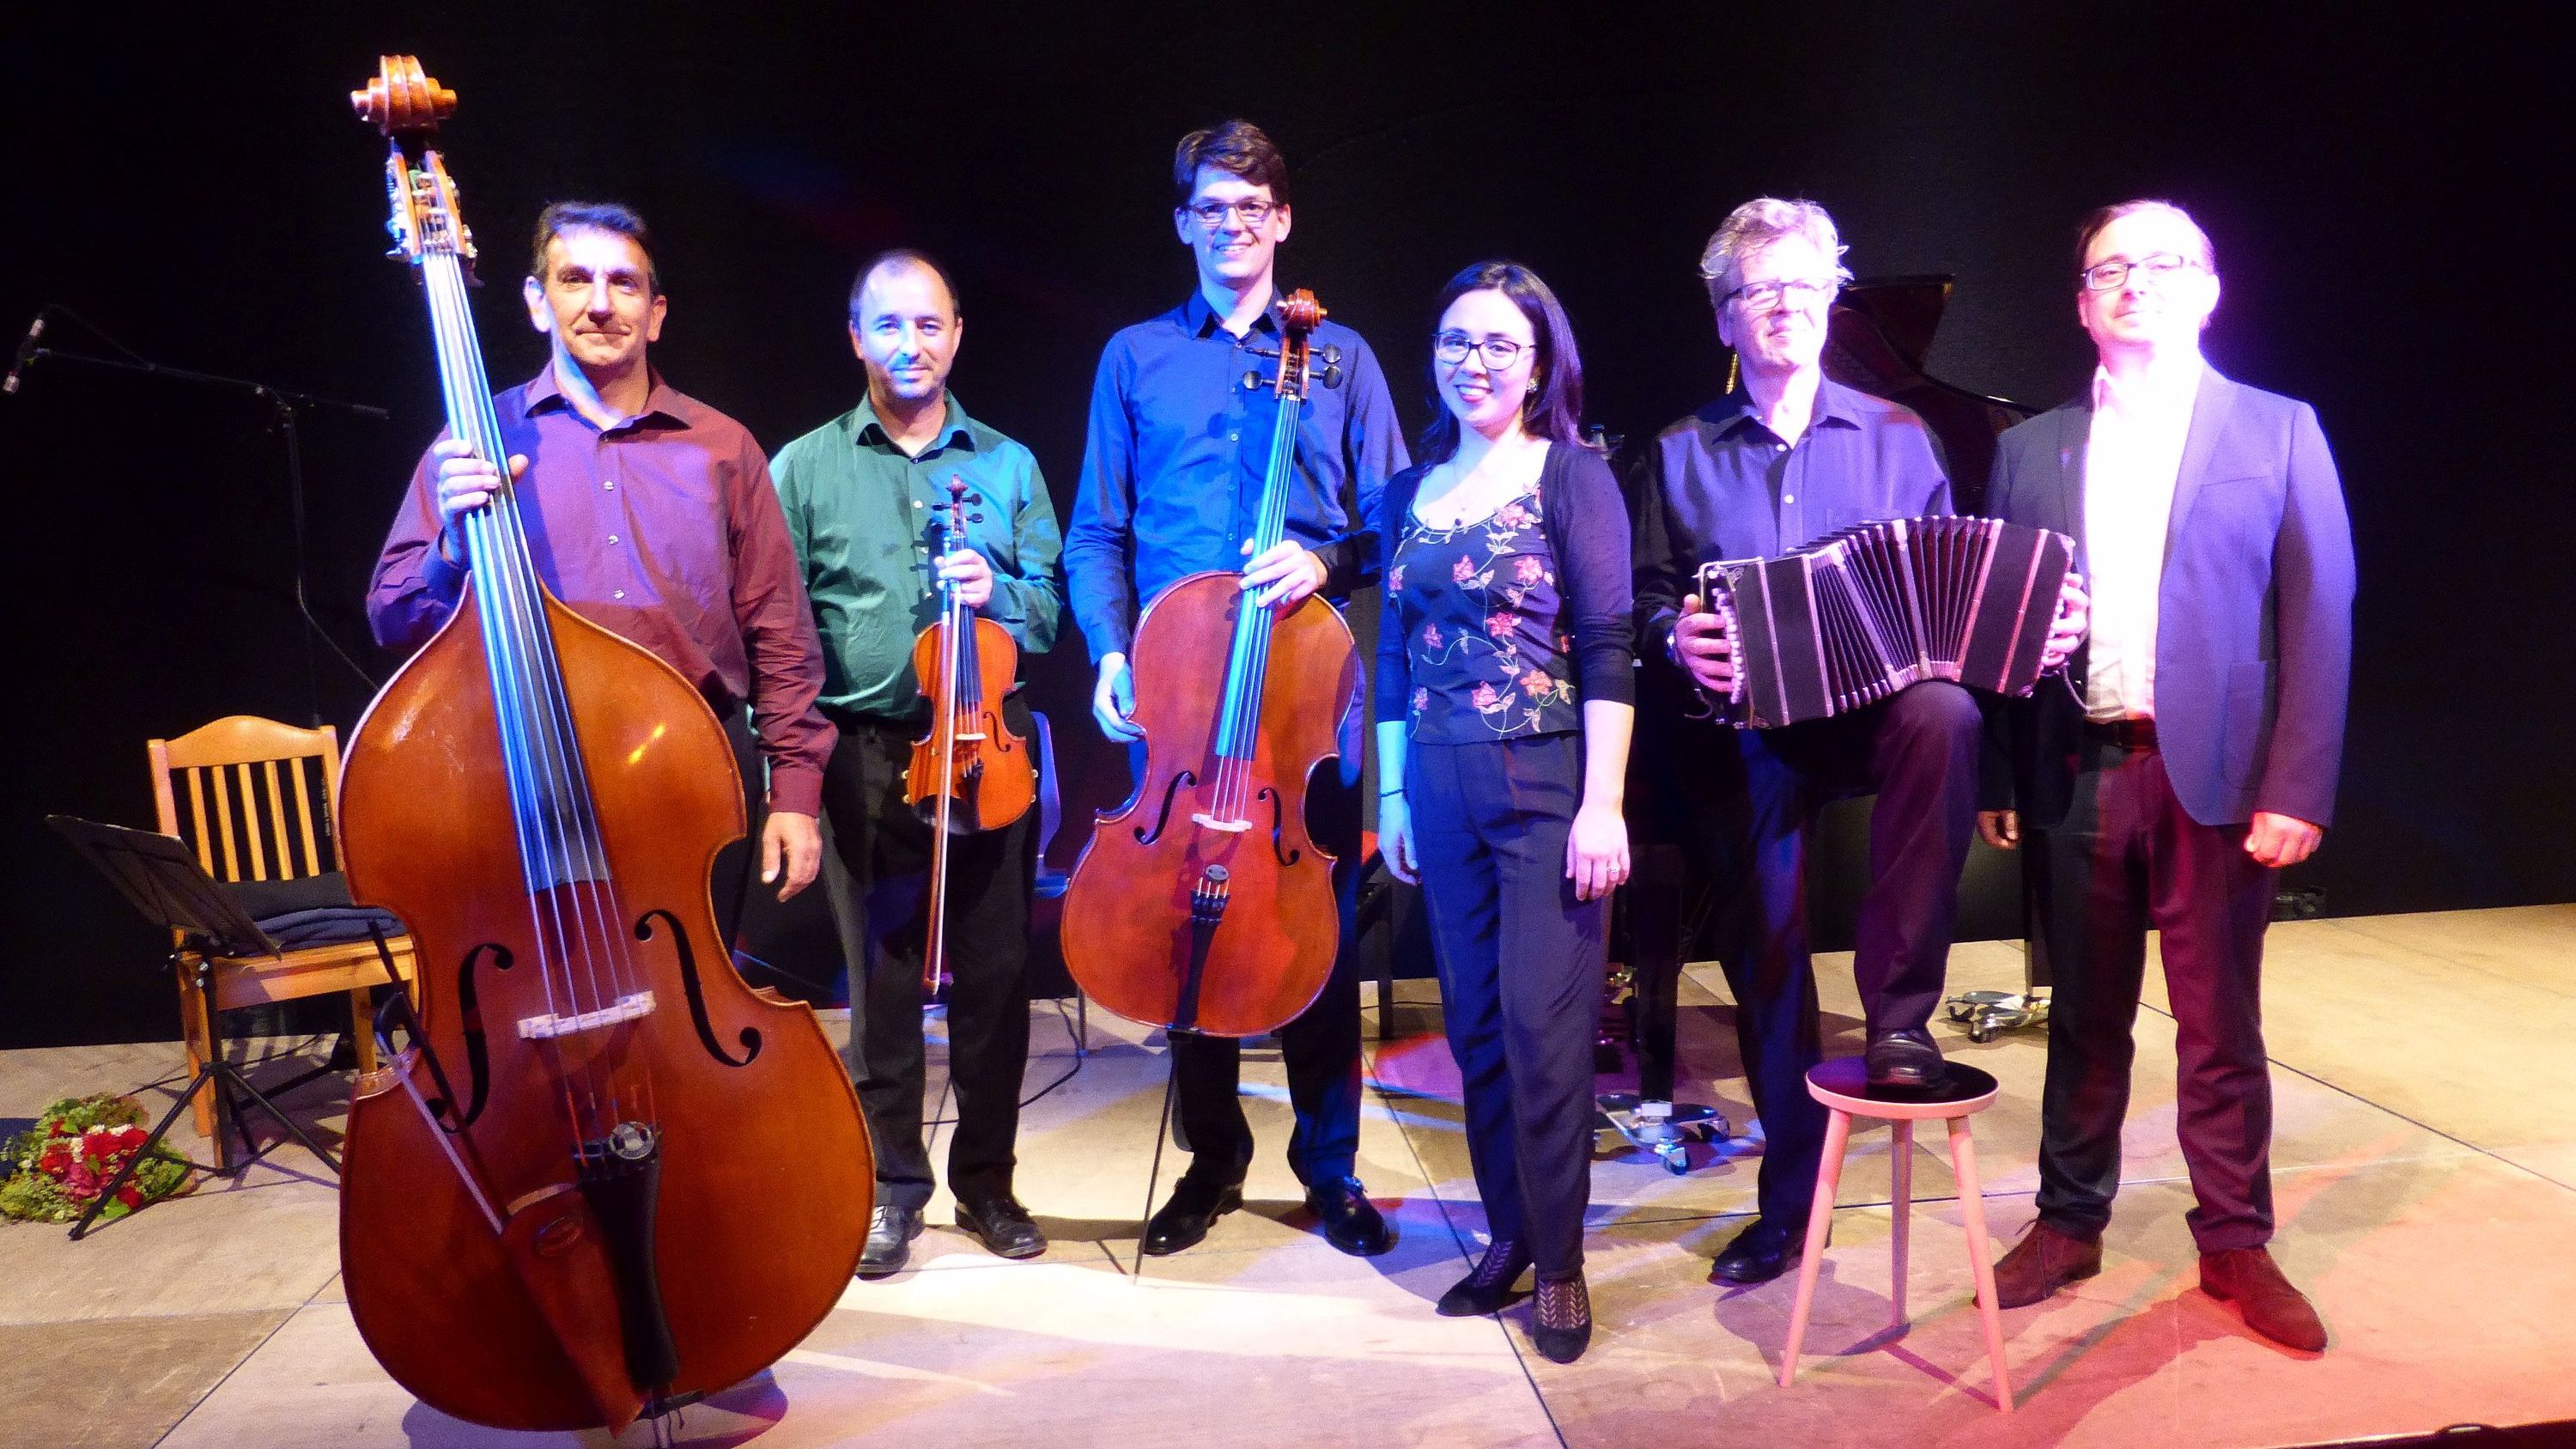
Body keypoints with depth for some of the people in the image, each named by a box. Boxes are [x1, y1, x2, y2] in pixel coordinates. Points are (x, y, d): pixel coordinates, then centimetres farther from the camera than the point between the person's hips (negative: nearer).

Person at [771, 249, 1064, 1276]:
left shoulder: (1008, 465, 10)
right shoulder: (805, 468, 6)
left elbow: (1051, 606, 7)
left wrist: (996, 594, -14)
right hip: (864, 757, -1)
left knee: (994, 975, 6)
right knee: (881, 979, 5)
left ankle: (987, 1180, 22)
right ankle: (893, 1185, 20)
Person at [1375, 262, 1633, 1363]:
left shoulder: (1572, 477, -3)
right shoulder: (1411, 493, 11)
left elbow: (1607, 648, -9)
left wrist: (1602, 804, -14)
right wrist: (1392, 793, 12)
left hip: (1549, 784, -4)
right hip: (1441, 789, 5)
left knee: (1543, 1023, -3)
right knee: (1475, 1022, 10)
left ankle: (1558, 1258, 13)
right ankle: (1508, 1233, 25)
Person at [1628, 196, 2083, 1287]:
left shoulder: (1894, 437, 12)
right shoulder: (1681, 456, 12)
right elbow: (1645, 595, 7)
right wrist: (1678, 637, -15)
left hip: (1877, 705, 0)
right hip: (1745, 732, 1)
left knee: (1945, 717, -36)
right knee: (1764, 954, 1)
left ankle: (1900, 1013, -25)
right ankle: (1788, 1201, 19)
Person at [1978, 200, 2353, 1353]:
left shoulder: (2278, 432, 3)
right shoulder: (2032, 448, 9)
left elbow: (2319, 618, -1)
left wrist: (2298, 787, -9)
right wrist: (1996, 778, 1)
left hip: (2216, 773, -1)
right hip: (2075, 771, 2)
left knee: (2220, 1024, 8)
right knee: (2085, 1018, 12)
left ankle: (2235, 1245, 23)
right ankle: (2069, 1225, 25)